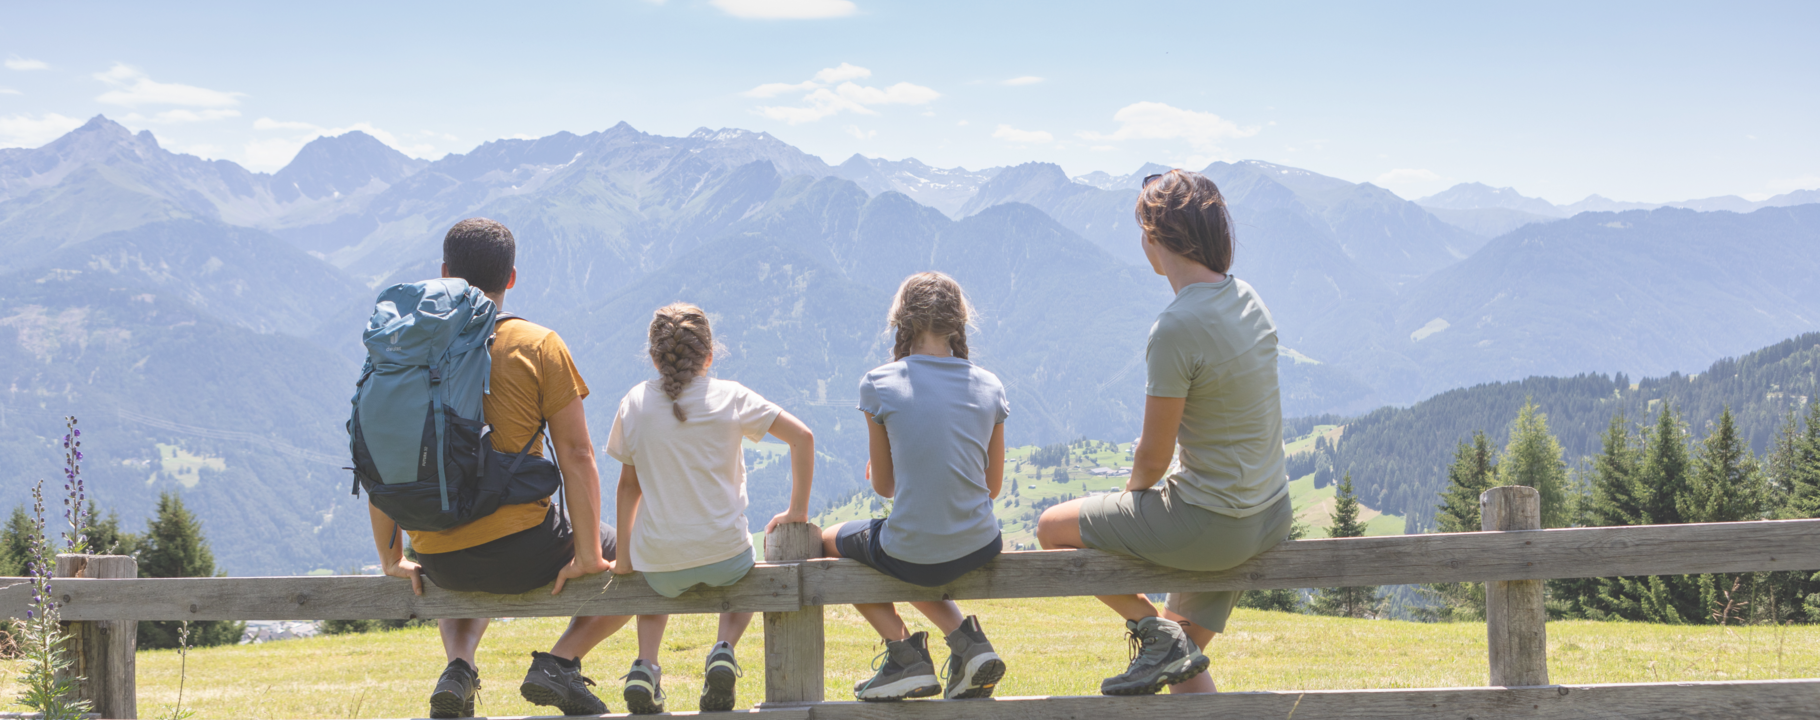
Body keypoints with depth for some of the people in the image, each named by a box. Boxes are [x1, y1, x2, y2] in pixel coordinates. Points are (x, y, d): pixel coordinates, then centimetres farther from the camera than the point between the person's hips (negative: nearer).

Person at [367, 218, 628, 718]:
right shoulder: (538, 346, -5)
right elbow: (576, 455, -9)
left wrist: (390, 559, 17)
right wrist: (588, 556, -4)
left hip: (437, 563, 4)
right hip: (522, 553, -4)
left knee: (466, 582, 41)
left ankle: (458, 666, 10)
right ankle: (559, 663, 0)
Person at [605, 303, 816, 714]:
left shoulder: (635, 403, 1)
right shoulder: (731, 397, -2)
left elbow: (629, 486, 6)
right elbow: (802, 437, -5)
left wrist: (624, 558, 14)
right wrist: (797, 511, 3)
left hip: (661, 564, 1)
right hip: (724, 553, -1)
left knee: (656, 585, 38)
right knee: (743, 571, 35)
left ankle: (646, 665, 12)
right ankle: (724, 649, 7)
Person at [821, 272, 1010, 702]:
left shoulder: (880, 384, -8)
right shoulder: (990, 386, 2)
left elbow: (883, 485, 2)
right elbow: (993, 485, 9)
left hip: (912, 556, -4)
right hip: (979, 550, 5)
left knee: (830, 542, 28)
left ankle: (904, 652, 12)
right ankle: (968, 641, 15)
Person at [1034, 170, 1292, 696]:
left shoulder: (1176, 330, -23)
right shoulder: (1248, 299, 2)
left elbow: (1153, 458, -16)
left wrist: (1133, 495, 7)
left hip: (1208, 524, -8)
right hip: (1271, 515, 8)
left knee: (1053, 528, 11)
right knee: (1184, 654, 25)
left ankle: (1154, 631, 6)